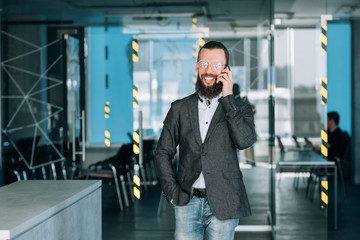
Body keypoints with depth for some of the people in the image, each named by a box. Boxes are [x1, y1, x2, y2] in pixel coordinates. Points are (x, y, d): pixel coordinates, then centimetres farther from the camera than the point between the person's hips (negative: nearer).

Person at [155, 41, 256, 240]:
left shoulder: (239, 109, 4)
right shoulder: (180, 108, 8)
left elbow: (245, 140, -16)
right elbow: (163, 152, 10)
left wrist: (228, 97, -13)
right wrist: (173, 193, -1)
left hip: (222, 205, -1)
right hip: (188, 202, 1)